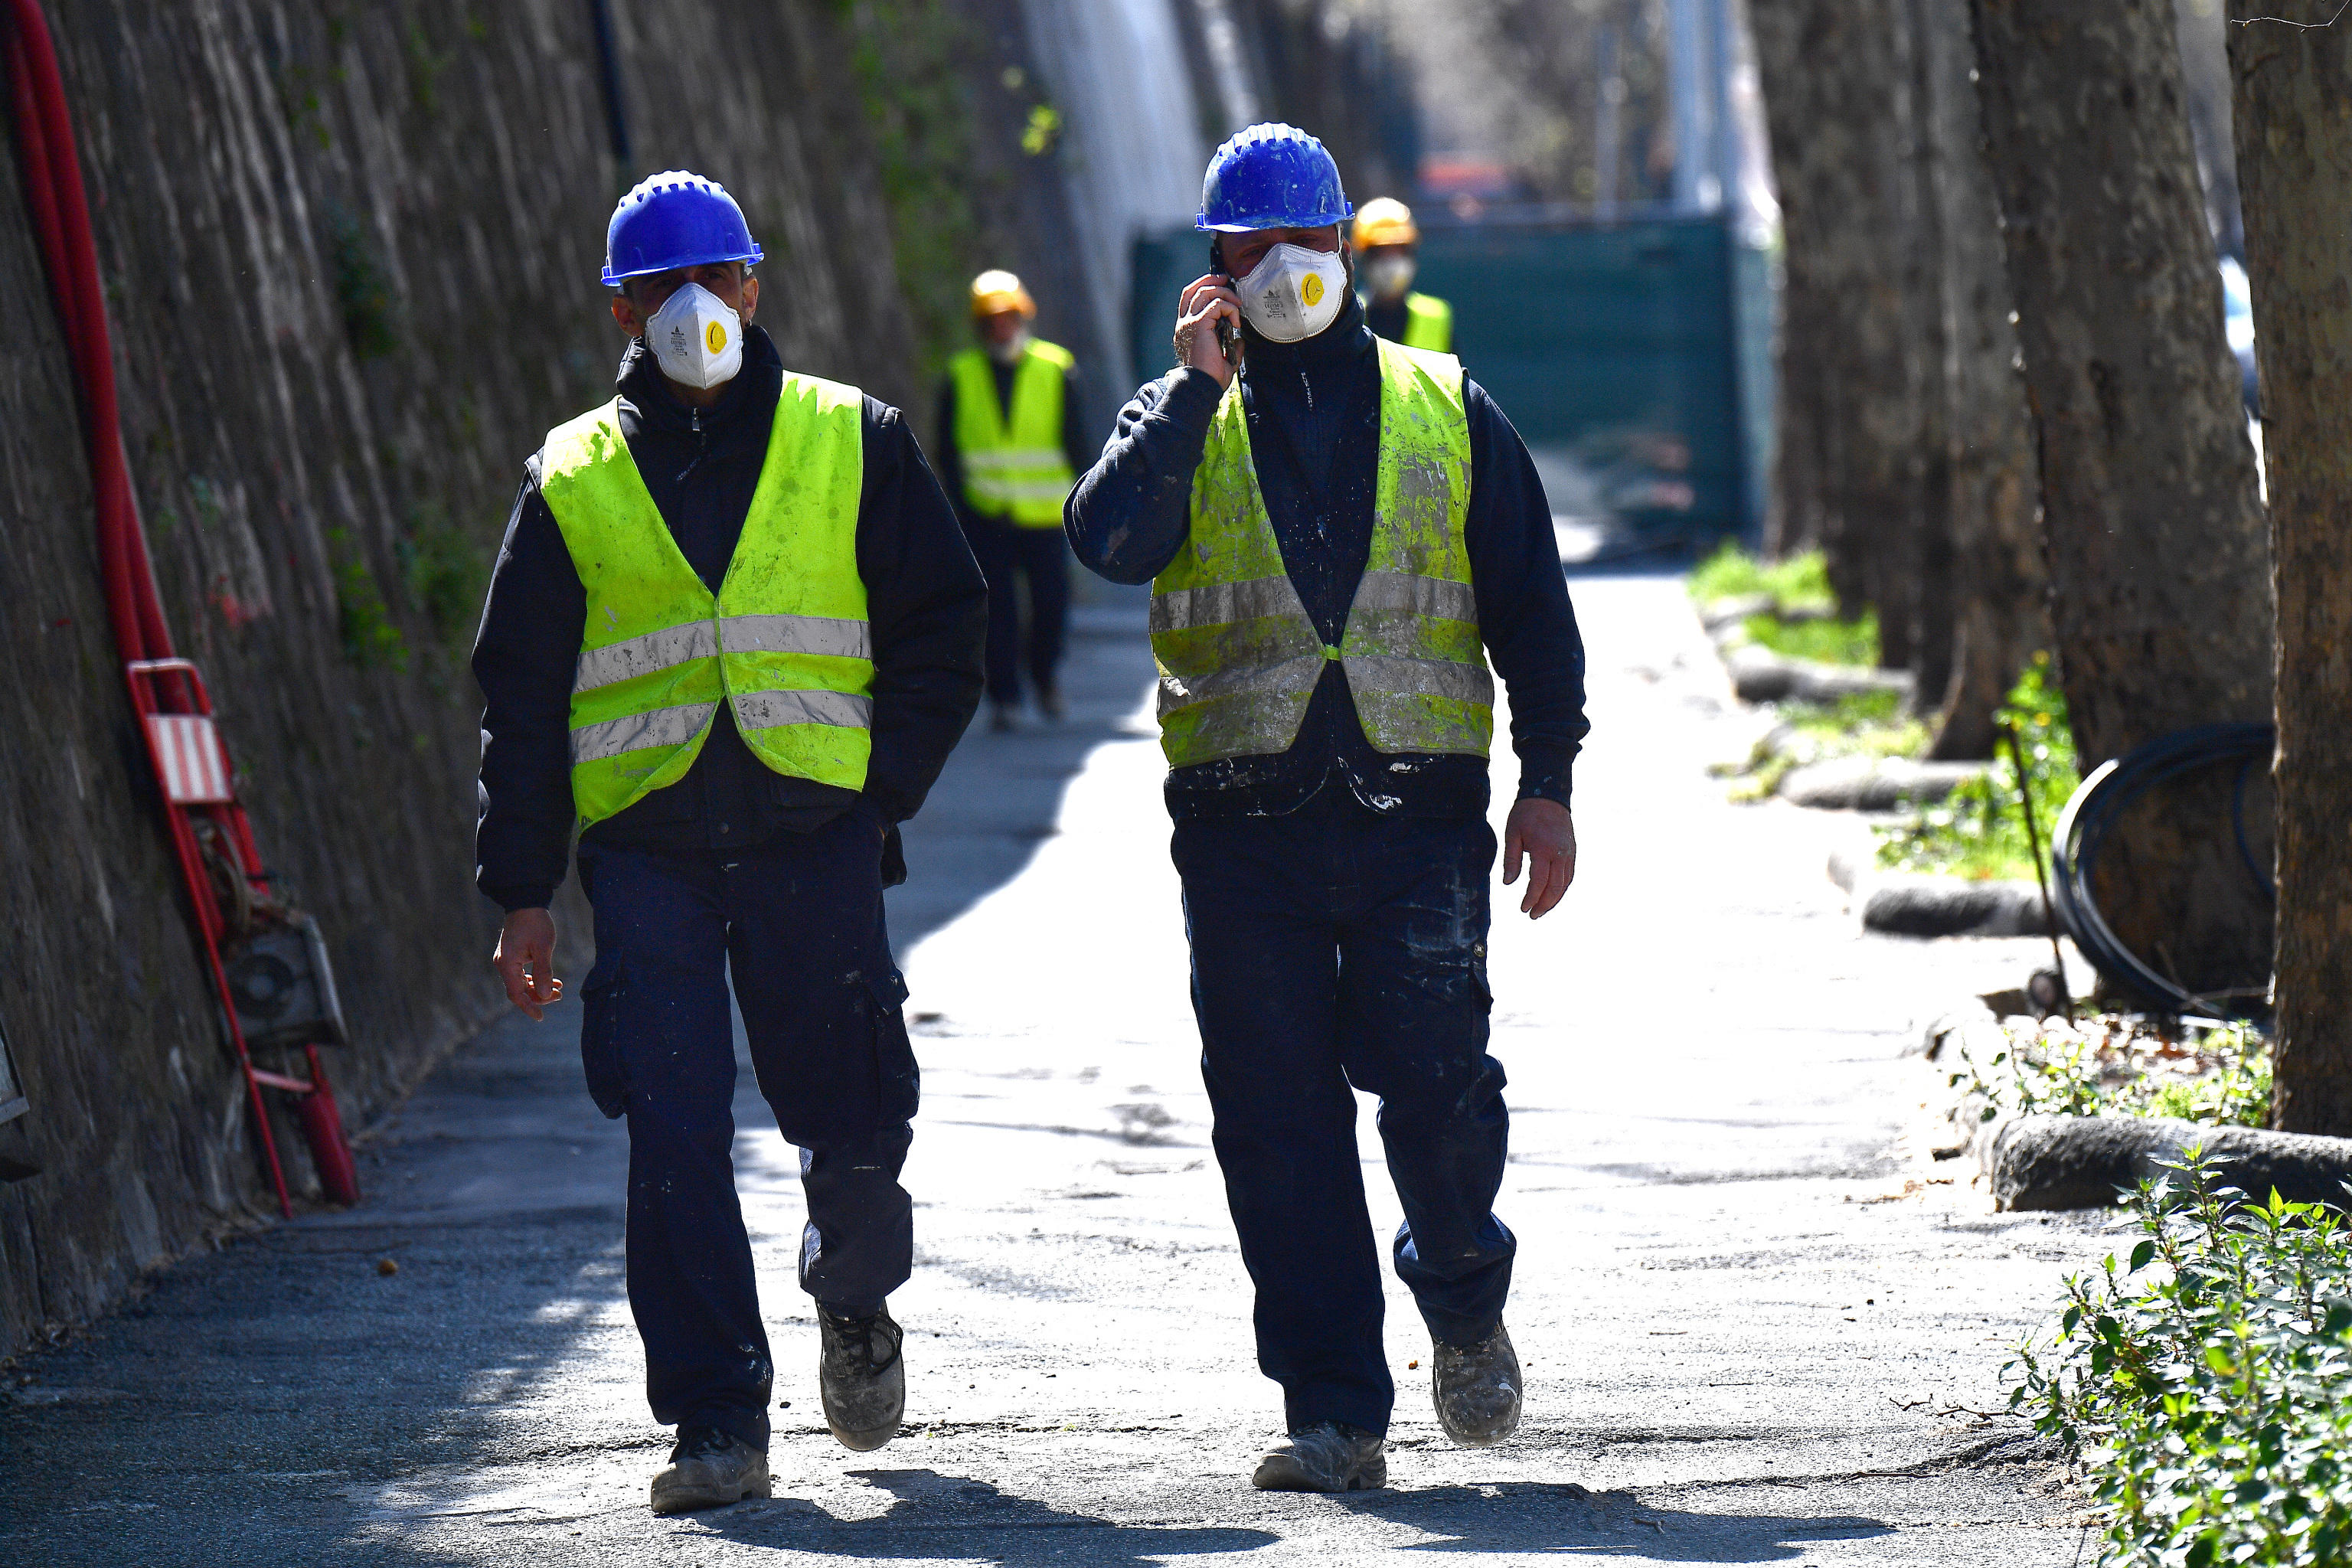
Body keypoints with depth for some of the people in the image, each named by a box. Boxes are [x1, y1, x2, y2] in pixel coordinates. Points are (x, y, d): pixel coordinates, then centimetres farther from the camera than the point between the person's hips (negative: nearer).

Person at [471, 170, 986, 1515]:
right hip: (647, 842, 0)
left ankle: (856, 1306, 35)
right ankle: (718, 1422, -4)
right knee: (675, 1131, -8)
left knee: (848, 1118, 3)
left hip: (814, 829, 0)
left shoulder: (853, 444, 9)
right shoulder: (574, 483, 11)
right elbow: (520, 694, 11)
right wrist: (524, 890, 5)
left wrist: (883, 782, -3)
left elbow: (945, 631, 10)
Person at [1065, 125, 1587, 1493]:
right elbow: (1111, 540, -9)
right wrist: (1196, 386, -12)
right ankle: (1336, 1416, 4)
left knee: (1438, 1083, -11)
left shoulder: (1445, 411, 13)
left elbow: (1532, 607, 12)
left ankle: (1464, 1303, 19)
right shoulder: (1184, 420, 11)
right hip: (1245, 816, 1)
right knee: (1279, 1120, -1)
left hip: (1418, 810, -1)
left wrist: (1549, 782, 4)